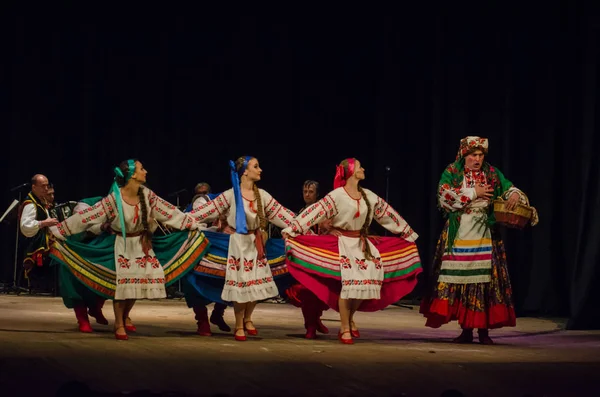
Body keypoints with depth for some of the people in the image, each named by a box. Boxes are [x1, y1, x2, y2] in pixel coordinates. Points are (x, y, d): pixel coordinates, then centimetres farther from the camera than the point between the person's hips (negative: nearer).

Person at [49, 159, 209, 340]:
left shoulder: (147, 195, -8)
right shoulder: (114, 199, -22)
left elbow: (169, 212, 2)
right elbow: (86, 216, -22)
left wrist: (193, 224, 4)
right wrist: (57, 231, -24)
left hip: (141, 244, 5)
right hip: (121, 245, -5)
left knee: (140, 280, 0)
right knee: (122, 282, -8)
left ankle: (125, 316, 24)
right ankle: (119, 324, 7)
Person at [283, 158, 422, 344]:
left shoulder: (370, 196, 7)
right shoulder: (336, 196, -11)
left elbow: (388, 214, 15)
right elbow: (314, 213, -17)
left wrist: (407, 233, 21)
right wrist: (292, 230, -24)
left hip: (361, 243, 6)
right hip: (342, 242, -6)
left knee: (365, 281, -4)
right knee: (348, 282, -17)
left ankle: (350, 318, 21)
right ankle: (344, 328, -7)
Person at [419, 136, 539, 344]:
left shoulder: (493, 174, 10)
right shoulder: (451, 173, 4)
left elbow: (509, 188, 4)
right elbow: (444, 195, -10)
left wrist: (515, 195, -20)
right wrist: (473, 193, -9)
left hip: (485, 236, 1)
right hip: (459, 235, -1)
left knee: (486, 280, -5)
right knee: (461, 279, -2)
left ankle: (483, 330, 0)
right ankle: (466, 329, 6)